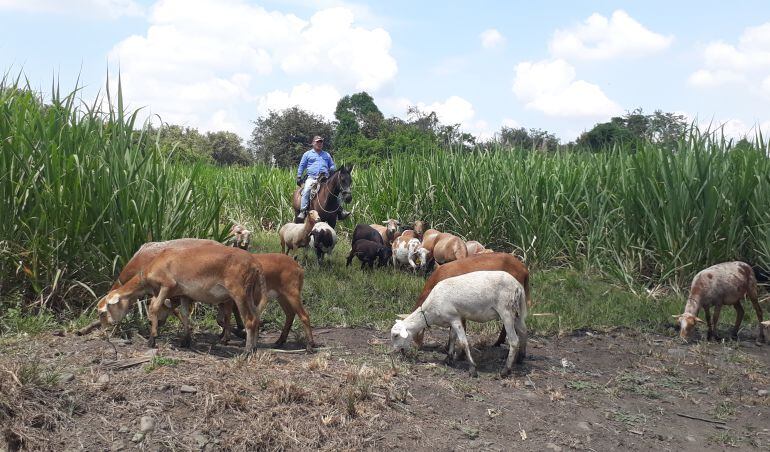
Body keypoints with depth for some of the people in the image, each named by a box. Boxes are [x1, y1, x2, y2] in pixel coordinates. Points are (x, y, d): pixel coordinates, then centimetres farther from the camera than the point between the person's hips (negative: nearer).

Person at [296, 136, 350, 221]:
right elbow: (302, 166, 17)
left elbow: (332, 166, 28)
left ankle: (340, 209, -17)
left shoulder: (327, 155, 25)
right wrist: (299, 177, 6)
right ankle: (303, 211, -33)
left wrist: (332, 170, 3)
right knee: (306, 190, -29)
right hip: (311, 178, -2)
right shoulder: (307, 154, 18)